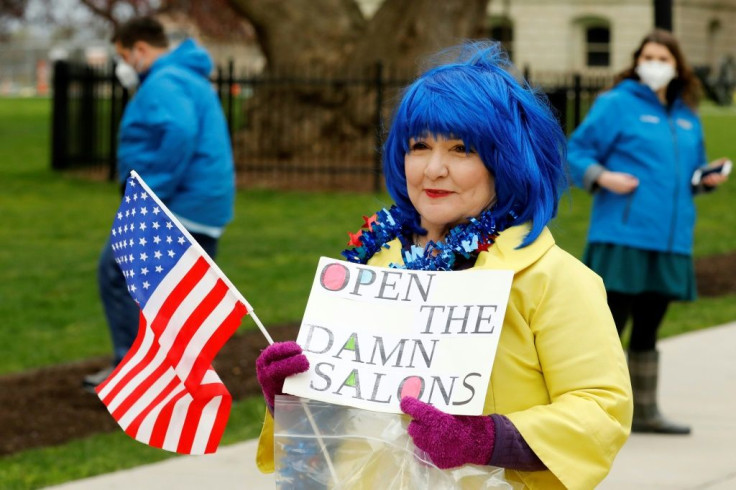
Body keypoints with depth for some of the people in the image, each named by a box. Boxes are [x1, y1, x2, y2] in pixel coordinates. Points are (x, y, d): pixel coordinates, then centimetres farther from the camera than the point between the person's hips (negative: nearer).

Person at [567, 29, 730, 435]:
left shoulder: (687, 116, 17)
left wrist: (707, 177, 6)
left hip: (669, 239, 6)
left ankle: (644, 411, 22)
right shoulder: (616, 105, -3)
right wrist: (601, 176, -21)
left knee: (647, 329, 14)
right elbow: (578, 151, -4)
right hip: (623, 237, -6)